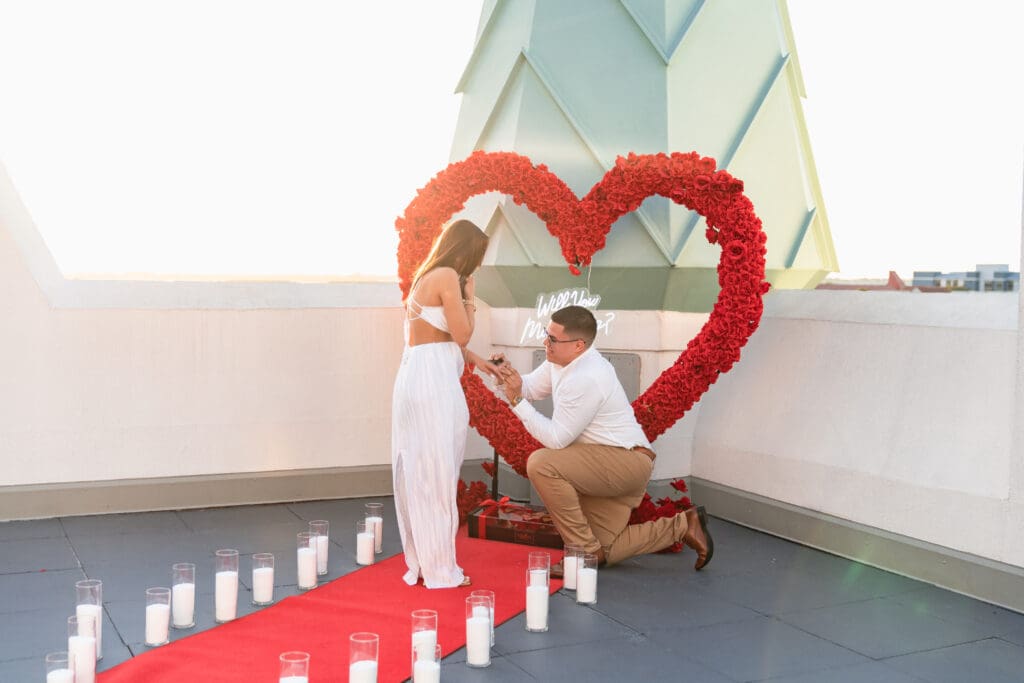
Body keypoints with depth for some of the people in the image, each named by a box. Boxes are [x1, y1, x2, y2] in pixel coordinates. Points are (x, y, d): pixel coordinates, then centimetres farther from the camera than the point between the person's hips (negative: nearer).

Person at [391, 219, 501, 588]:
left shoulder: (426, 277, 19)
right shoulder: (447, 277, -10)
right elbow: (462, 335, -8)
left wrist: (479, 361, 27)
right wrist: (470, 298, 5)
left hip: (414, 375, 10)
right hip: (433, 381, -10)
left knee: (418, 473, 14)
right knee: (436, 475, -2)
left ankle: (422, 561, 23)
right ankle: (438, 570, 6)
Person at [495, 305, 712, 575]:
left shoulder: (586, 379, -26)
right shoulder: (561, 359, 2)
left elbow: (556, 439, -24)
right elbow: (530, 387, 12)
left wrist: (516, 400, -23)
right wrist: (508, 375, -8)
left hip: (626, 461, -10)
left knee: (541, 463, -28)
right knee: (602, 552, 11)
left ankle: (585, 551, -14)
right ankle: (681, 526, 21)